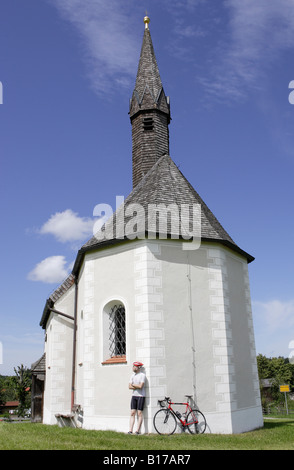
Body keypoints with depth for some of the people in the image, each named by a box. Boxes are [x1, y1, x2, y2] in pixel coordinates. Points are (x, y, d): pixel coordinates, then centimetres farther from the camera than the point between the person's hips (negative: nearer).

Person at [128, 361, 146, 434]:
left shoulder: (142, 375, -8)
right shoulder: (133, 375, 12)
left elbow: (140, 386, -18)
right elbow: (129, 386, 5)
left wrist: (133, 385, -4)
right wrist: (137, 387, -9)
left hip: (141, 396, -6)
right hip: (134, 396, 6)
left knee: (139, 413, -3)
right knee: (132, 413, 3)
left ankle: (138, 431, 1)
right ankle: (130, 430, 3)